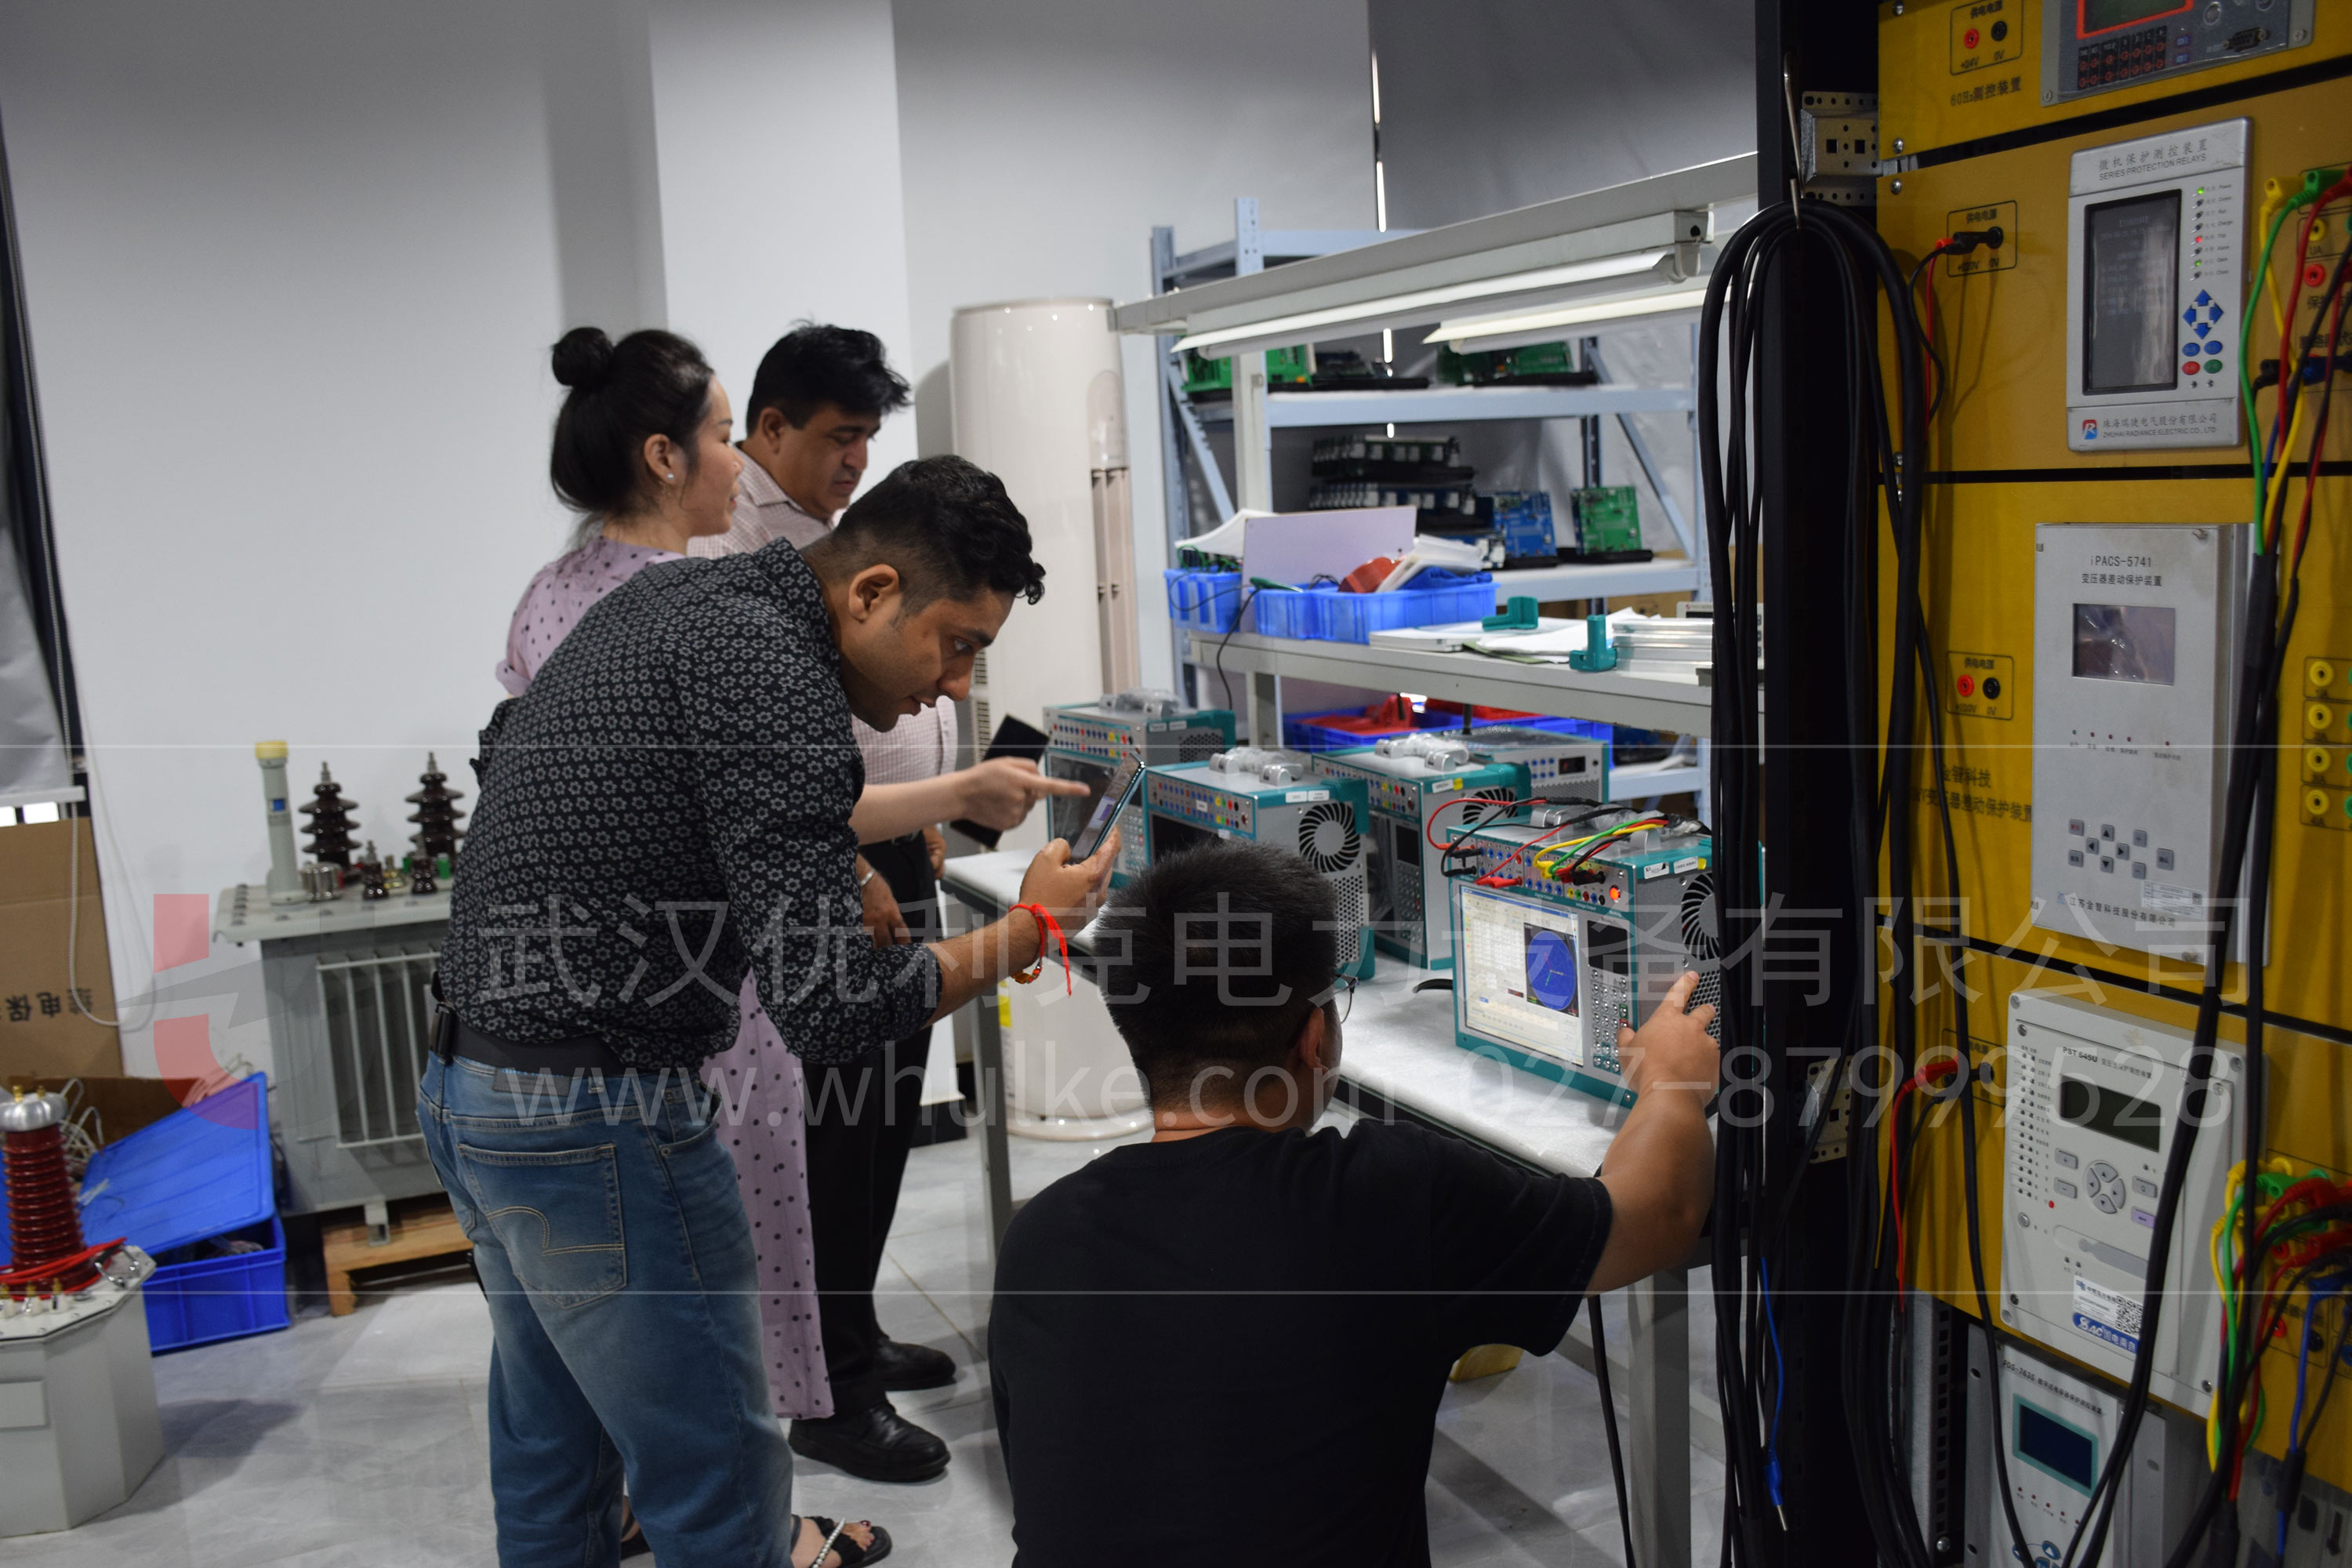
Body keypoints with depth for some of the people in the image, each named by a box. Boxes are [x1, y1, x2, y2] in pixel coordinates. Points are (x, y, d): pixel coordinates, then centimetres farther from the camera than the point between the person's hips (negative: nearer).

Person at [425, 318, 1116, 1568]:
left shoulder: (671, 599, 9)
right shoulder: (770, 668, -20)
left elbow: (506, 751, 25)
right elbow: (833, 1007, -24)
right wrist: (1030, 927, -11)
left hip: (467, 1082, 10)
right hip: (599, 1122, -10)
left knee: (550, 1463, 23)